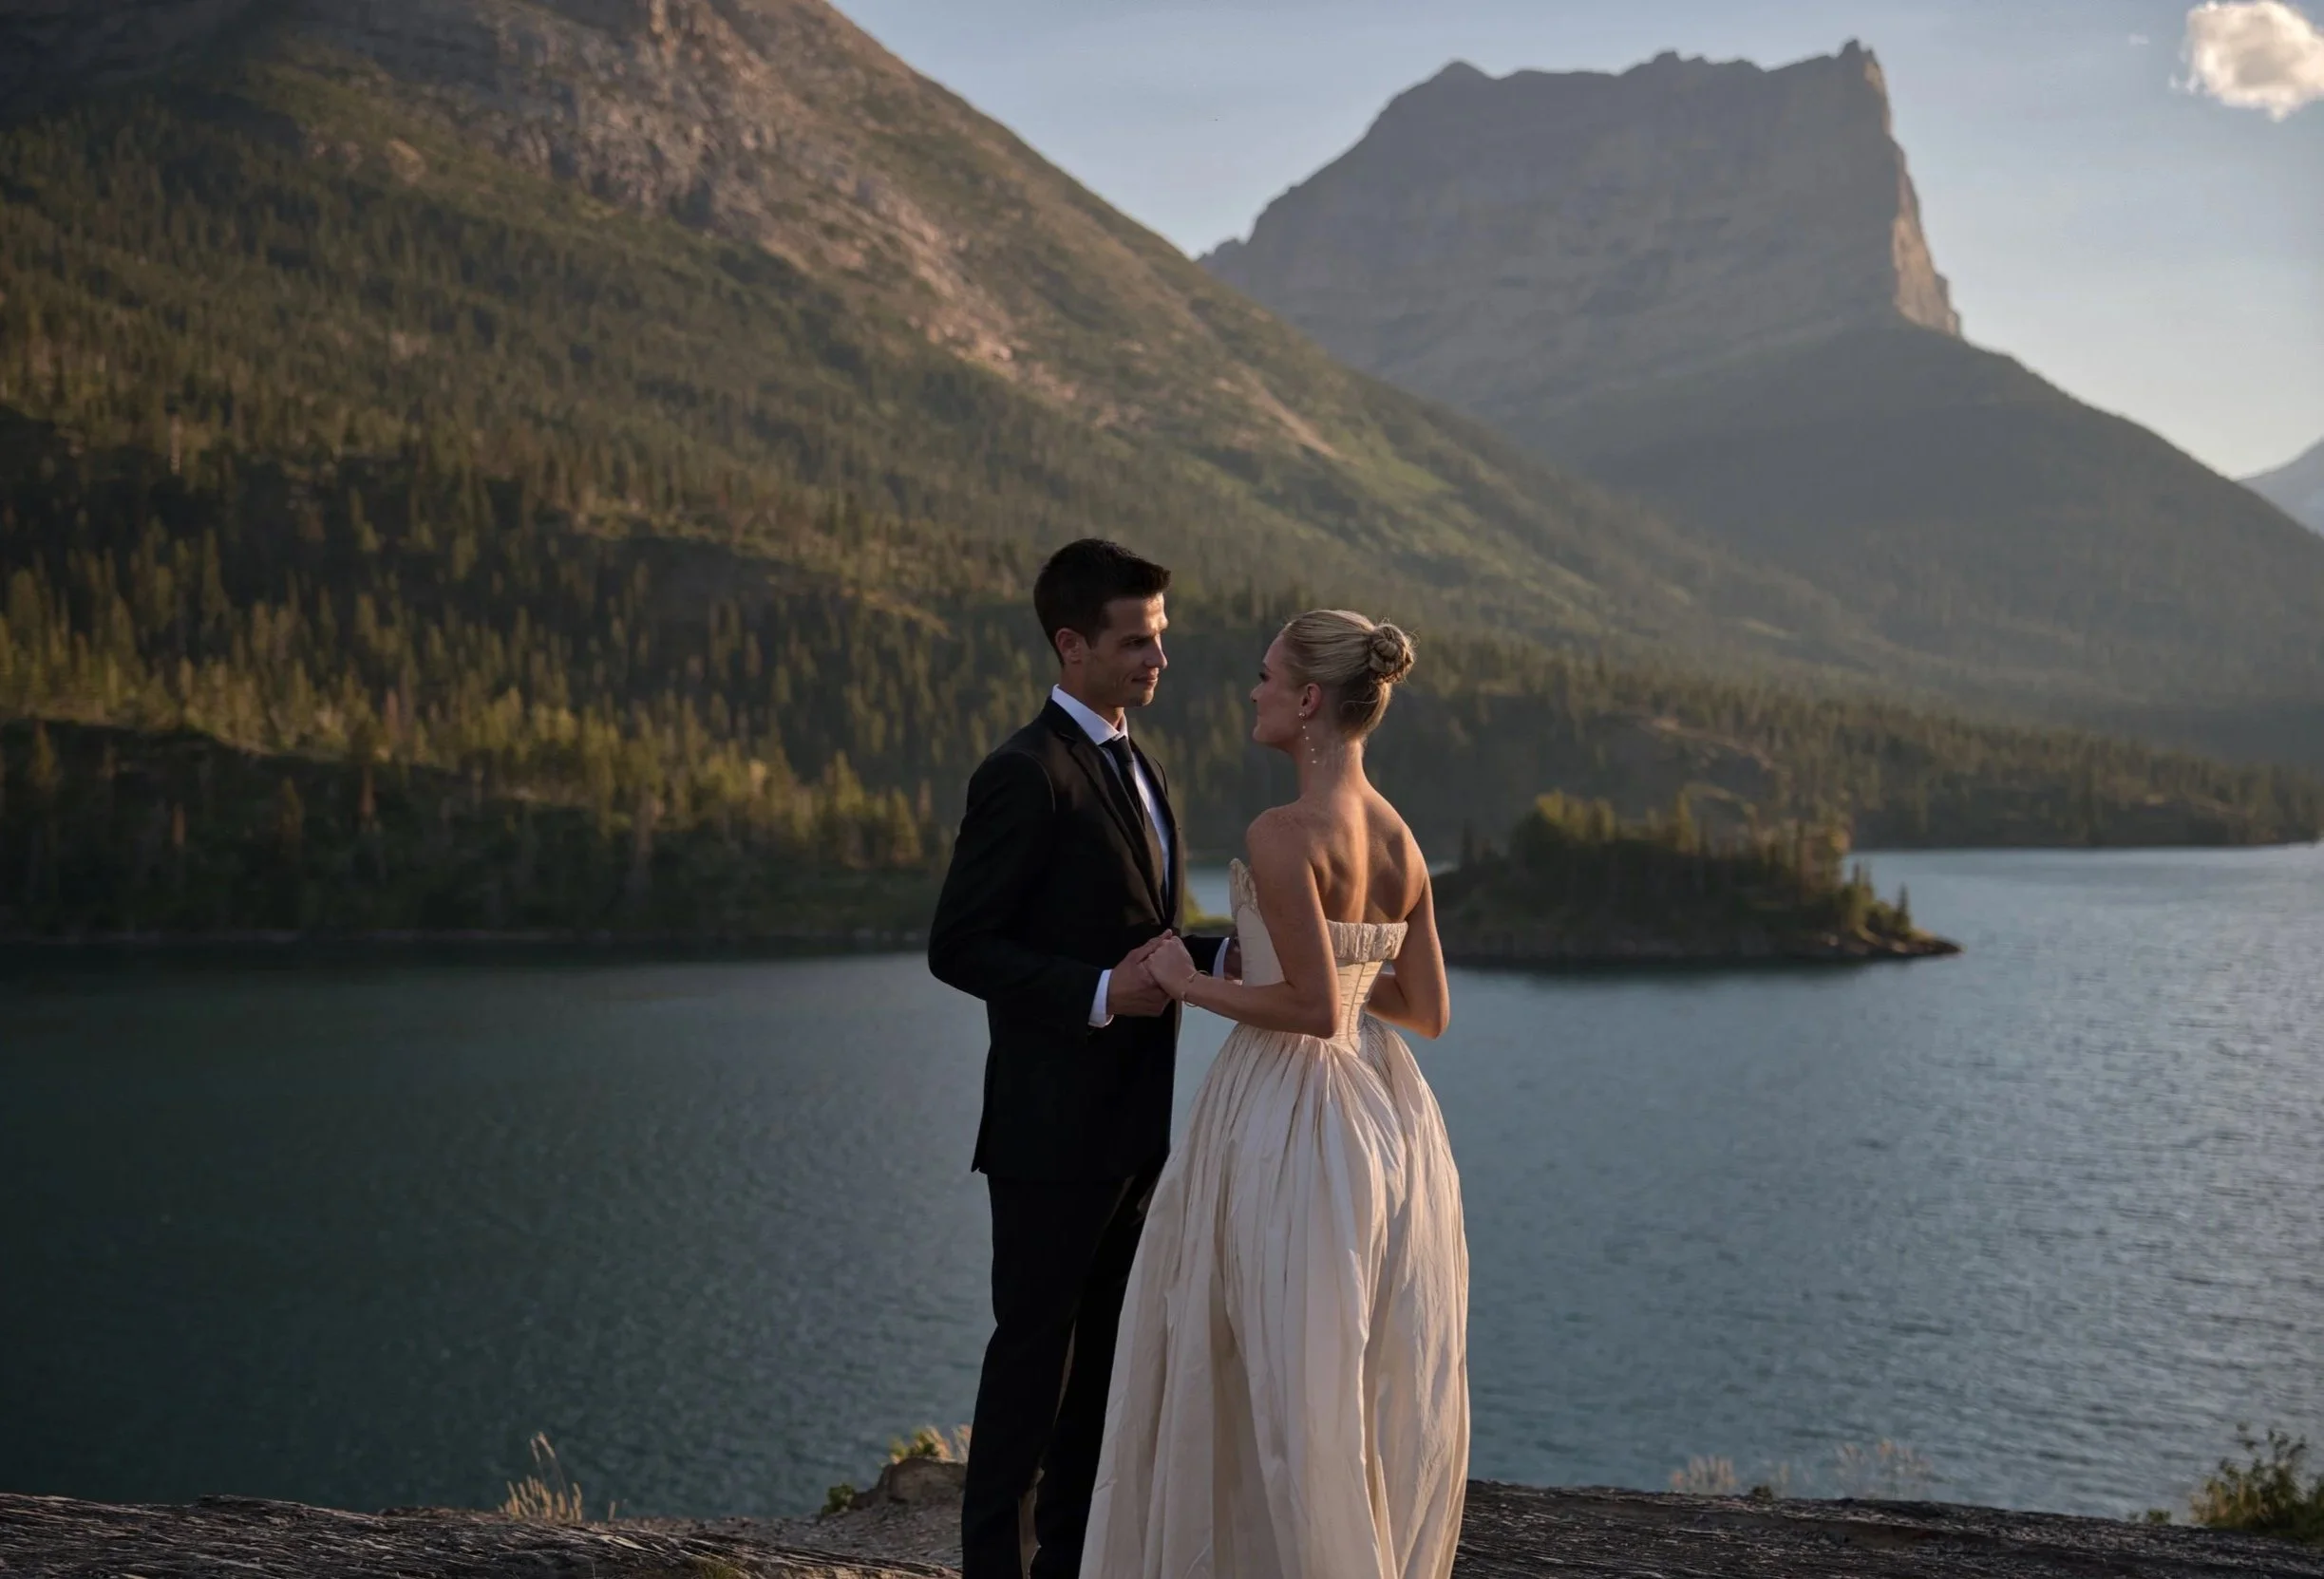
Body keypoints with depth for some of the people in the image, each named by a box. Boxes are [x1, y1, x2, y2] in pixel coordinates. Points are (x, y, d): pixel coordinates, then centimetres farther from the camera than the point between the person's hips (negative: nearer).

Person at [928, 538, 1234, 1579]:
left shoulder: (1137, 768, 15)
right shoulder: (1026, 775, -14)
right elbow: (958, 946, -16)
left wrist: (1220, 955, 2)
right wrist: (1100, 994, -23)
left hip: (1134, 1122, 9)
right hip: (1053, 1127, -9)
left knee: (1106, 1346, 15)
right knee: (1035, 1347, 0)